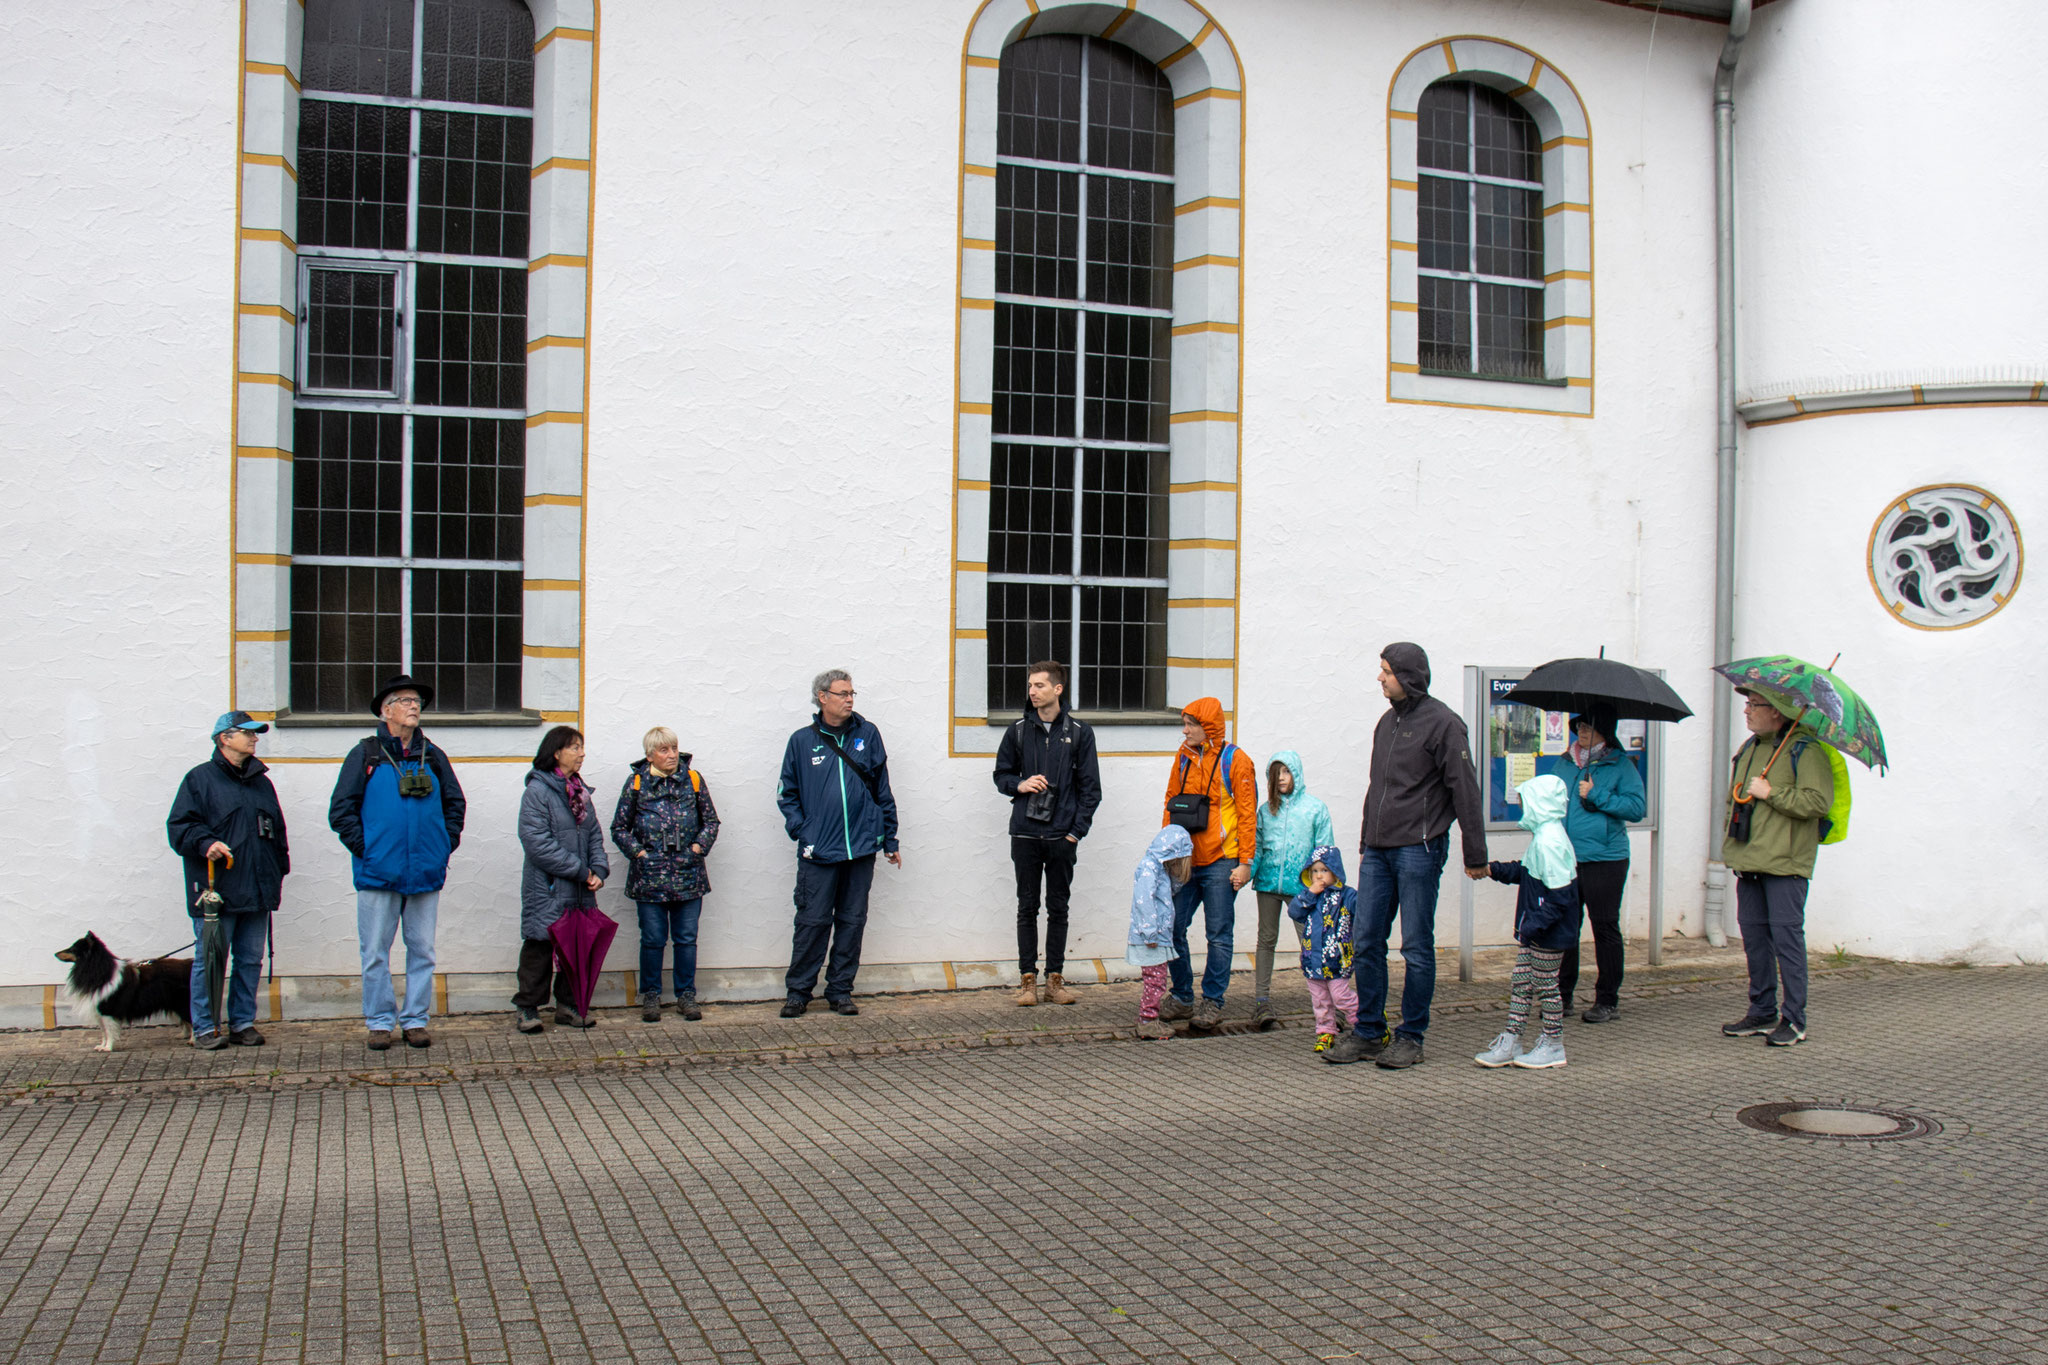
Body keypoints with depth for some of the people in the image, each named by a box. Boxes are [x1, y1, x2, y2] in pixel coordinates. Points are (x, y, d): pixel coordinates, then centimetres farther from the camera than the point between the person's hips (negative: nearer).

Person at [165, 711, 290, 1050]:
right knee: (210, 959, -3)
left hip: (257, 891, 6)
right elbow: (179, 826, -4)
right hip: (215, 891, -6)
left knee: (250, 959, 8)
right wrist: (205, 843, -21)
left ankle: (242, 1023, 17)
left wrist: (278, 869, 18)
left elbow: (277, 830, 26)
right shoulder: (200, 779, 1)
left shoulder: (261, 782, 19)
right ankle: (204, 1028, 5)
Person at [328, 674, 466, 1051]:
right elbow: (341, 809, 0)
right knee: (375, 952, 3)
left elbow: (455, 804, 19)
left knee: (422, 950, 7)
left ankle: (415, 1020, 16)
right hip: (378, 873, -3)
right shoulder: (365, 755, 1)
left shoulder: (433, 757, 11)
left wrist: (446, 845, 9)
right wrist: (363, 847, -6)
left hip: (426, 873, 3)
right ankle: (379, 1022, 13)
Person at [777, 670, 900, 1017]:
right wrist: (800, 830, -4)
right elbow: (787, 793, 10)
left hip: (861, 847, 2)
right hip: (818, 851, -2)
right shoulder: (802, 741, 4)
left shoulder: (868, 734, 7)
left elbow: (882, 790, 11)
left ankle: (840, 991, 18)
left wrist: (889, 839, 11)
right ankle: (798, 991, 11)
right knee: (812, 922, -2)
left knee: (852, 921, 7)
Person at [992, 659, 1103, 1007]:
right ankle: (1027, 978, 11)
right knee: (1027, 907, 5)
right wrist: (1020, 785, -8)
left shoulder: (1079, 733, 2)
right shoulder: (1019, 730, 5)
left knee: (1058, 909, 6)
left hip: (1062, 836, -1)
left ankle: (1055, 978, 13)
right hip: (1025, 834, 1)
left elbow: (1090, 787, 3)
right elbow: (1001, 773, 14)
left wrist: (1077, 831, -5)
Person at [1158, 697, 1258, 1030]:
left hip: (1220, 864, -5)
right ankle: (1182, 997, 15)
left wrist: (1245, 862, -9)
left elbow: (1247, 813, -5)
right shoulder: (1183, 758, 10)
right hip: (1184, 862, 5)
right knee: (1172, 928, 3)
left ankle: (1212, 1002, 11)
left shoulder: (1235, 760, -4)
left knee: (1219, 935, 2)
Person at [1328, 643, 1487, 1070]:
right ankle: (1367, 1033, 15)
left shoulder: (1442, 723, -7)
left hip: (1419, 850, -7)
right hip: (1378, 851, 7)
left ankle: (1411, 1037, 9)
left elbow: (1465, 792, -9)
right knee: (1367, 943, 6)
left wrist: (1475, 855, -10)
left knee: (1417, 947, 0)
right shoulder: (1387, 722, 16)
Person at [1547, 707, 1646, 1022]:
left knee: (1605, 928, 3)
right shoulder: (1564, 762, 13)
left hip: (1604, 859, -4)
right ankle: (1562, 995, 16)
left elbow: (1637, 807, -9)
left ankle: (1607, 1000, 12)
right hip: (1564, 859, 4)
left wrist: (1596, 796, -15)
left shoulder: (1620, 765, -1)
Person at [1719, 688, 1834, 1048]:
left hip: (1785, 863, -8)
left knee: (1786, 935, -6)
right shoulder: (1749, 748, 17)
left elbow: (1818, 801, -19)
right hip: (1749, 862, 8)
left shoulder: (1805, 749, -9)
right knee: (1753, 936, 11)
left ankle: (1793, 1019, 1)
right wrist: (1730, 830, 17)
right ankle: (1762, 1012, 21)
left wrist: (1771, 793, -17)